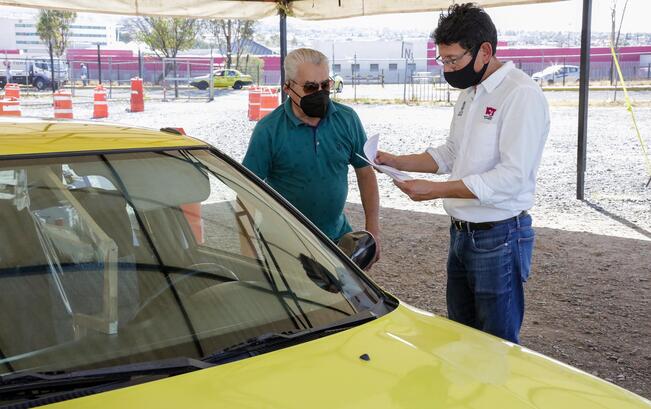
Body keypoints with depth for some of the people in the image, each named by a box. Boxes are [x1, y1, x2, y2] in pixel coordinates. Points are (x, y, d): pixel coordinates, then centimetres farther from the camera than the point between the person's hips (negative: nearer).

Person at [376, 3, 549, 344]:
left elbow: (512, 176, -24)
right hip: (461, 233, 9)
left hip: (499, 238, -9)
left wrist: (436, 190, -26)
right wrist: (397, 162, 8)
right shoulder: (468, 95, 12)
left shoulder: (522, 94, -17)